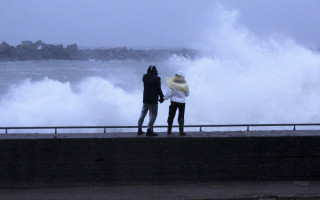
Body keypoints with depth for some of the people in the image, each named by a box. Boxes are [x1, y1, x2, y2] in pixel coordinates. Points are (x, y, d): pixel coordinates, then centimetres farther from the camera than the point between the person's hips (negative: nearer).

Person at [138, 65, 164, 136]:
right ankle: (149, 130, -6)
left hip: (145, 99, 6)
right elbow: (159, 89, -7)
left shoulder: (145, 77, 3)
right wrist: (161, 97, 6)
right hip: (153, 100, -6)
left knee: (143, 114, 15)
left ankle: (139, 129, 19)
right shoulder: (156, 78, -13)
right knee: (153, 115, 0)